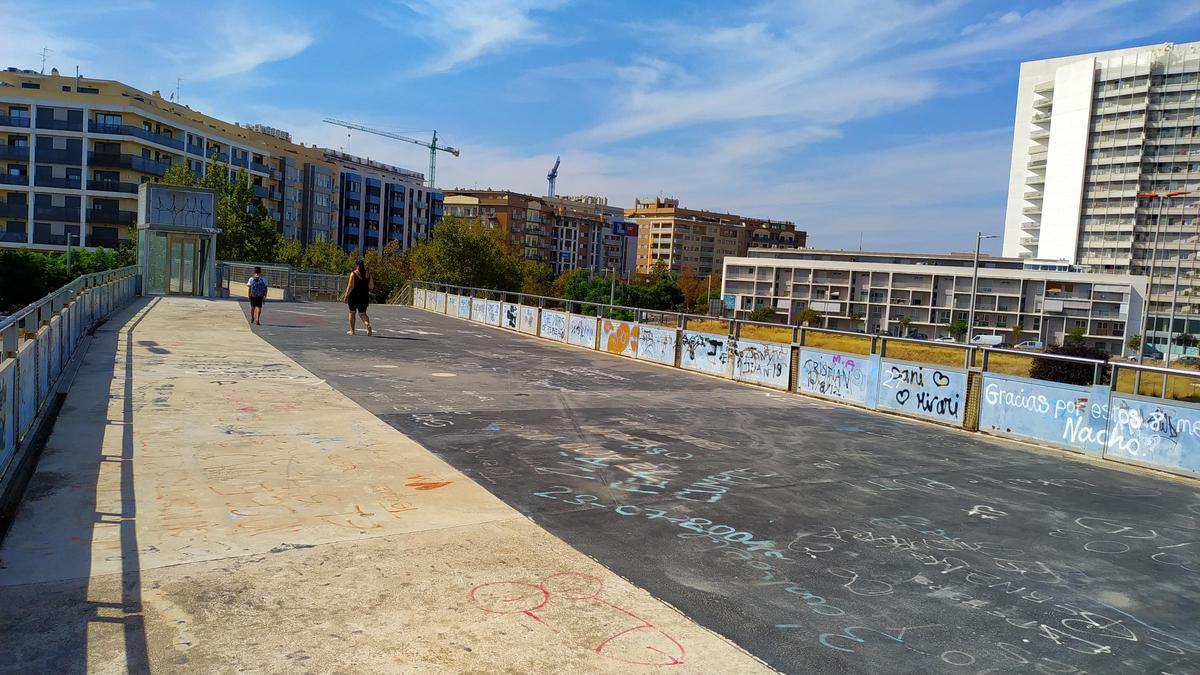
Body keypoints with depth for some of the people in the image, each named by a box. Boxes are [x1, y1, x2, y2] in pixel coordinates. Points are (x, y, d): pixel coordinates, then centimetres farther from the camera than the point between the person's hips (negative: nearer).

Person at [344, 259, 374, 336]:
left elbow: (350, 286, -13)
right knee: (363, 313, 7)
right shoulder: (368, 274, 3)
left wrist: (346, 296, -7)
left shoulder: (353, 274, -8)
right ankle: (368, 324, -23)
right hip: (364, 297, 3)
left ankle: (352, 330, 22)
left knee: (352, 313, 15)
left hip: (354, 296, -3)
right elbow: (371, 287, 3)